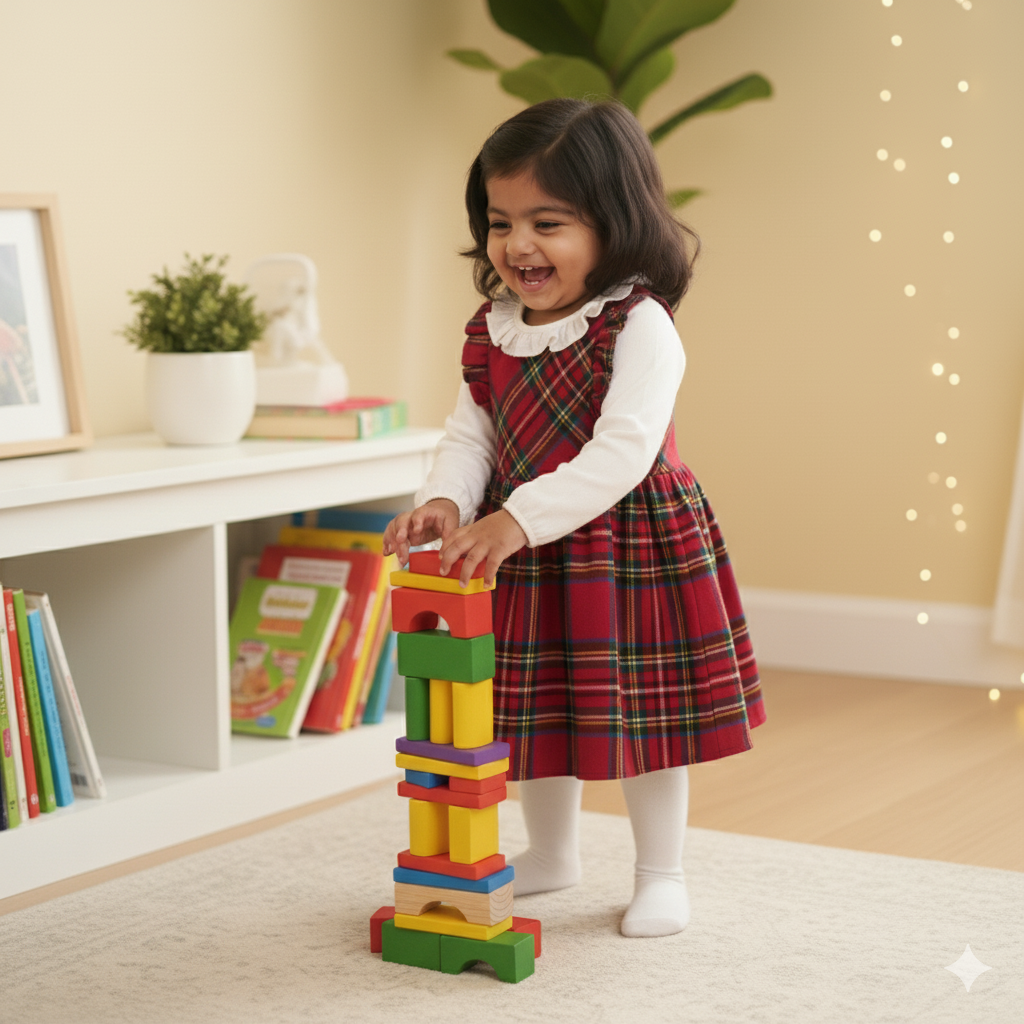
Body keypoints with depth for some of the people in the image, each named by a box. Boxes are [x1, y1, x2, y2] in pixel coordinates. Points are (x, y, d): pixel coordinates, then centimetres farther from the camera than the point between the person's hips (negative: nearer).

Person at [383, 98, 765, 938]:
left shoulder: (640, 327, -21)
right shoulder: (492, 334, 1)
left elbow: (623, 453, -30)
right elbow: (470, 436, 3)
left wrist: (519, 517, -37)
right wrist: (445, 502, -18)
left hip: (634, 548, -6)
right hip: (529, 562, 6)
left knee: (641, 710, 6)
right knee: (537, 707, 18)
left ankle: (661, 873, 24)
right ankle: (552, 853, 39)